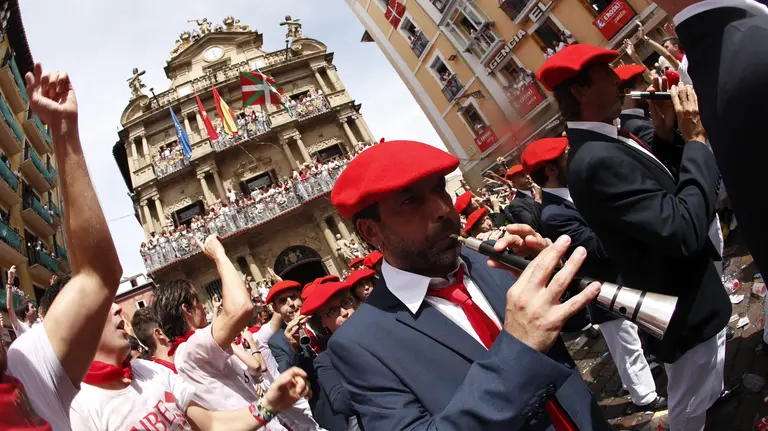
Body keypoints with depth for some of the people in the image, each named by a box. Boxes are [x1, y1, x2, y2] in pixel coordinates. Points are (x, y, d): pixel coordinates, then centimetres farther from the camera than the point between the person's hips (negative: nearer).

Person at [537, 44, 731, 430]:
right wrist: (696, 139, -25)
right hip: (685, 310, -10)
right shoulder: (597, 161, -31)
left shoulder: (600, 144, 1)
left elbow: (666, 193, 8)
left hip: (688, 298, 10)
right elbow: (685, 231, -34)